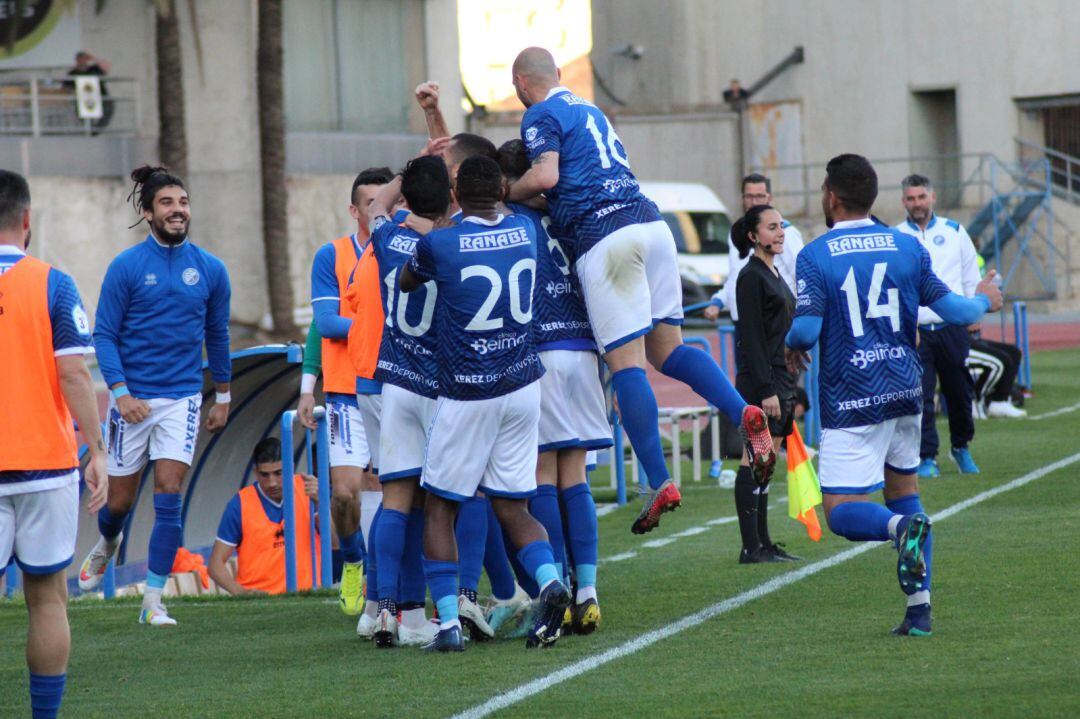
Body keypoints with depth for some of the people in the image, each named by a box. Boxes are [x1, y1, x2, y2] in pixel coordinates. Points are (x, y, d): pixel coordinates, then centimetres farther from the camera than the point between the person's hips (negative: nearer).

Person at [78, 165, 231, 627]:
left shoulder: (210, 269, 3)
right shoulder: (126, 267, -5)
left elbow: (217, 336, 14)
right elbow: (104, 335, -4)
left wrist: (223, 397, 18)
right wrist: (121, 392, -15)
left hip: (182, 398, 1)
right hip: (133, 398, -1)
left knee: (169, 494, -11)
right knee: (121, 498, 8)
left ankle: (153, 600, -7)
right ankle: (106, 545, 44)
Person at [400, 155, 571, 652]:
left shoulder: (438, 244, -12)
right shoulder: (526, 232, 1)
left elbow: (405, 282, 10)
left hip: (467, 395, -4)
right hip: (522, 387, 4)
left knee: (439, 508, 8)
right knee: (511, 508, 11)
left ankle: (448, 623, -2)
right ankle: (549, 580, -17)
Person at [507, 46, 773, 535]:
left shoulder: (541, 116, 2)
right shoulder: (589, 110, 27)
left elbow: (545, 176, -13)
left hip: (603, 235, -8)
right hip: (650, 222, 8)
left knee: (625, 362, -7)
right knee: (667, 348, 11)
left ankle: (659, 482, -11)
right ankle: (743, 412, -13)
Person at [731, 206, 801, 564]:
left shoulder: (774, 274, 18)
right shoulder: (751, 276, -10)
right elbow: (752, 337, -16)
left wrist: (790, 388, 21)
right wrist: (767, 389, -20)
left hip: (779, 382, 9)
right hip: (759, 382, -9)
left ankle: (763, 543, 12)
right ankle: (751, 547, -7)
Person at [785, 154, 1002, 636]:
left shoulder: (815, 256, -7)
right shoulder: (908, 247, 5)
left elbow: (807, 328, -15)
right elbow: (951, 311, 6)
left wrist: (791, 347, 8)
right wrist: (984, 302, 27)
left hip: (851, 401, -5)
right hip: (905, 393, 5)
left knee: (841, 511, -3)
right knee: (903, 487, 20)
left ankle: (904, 527, -36)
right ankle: (919, 608, 11)